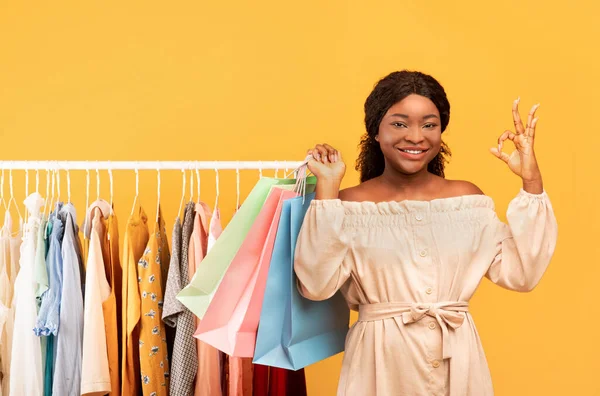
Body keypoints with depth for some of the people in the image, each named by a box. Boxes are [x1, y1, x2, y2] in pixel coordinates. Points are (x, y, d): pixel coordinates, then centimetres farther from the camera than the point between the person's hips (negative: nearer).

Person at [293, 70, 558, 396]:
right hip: (381, 361, -2)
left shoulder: (468, 198, 2)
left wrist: (532, 183, -7)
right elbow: (316, 285, -18)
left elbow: (521, 274, -4)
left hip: (457, 361, 3)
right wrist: (326, 190, -18)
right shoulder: (350, 204, -5)